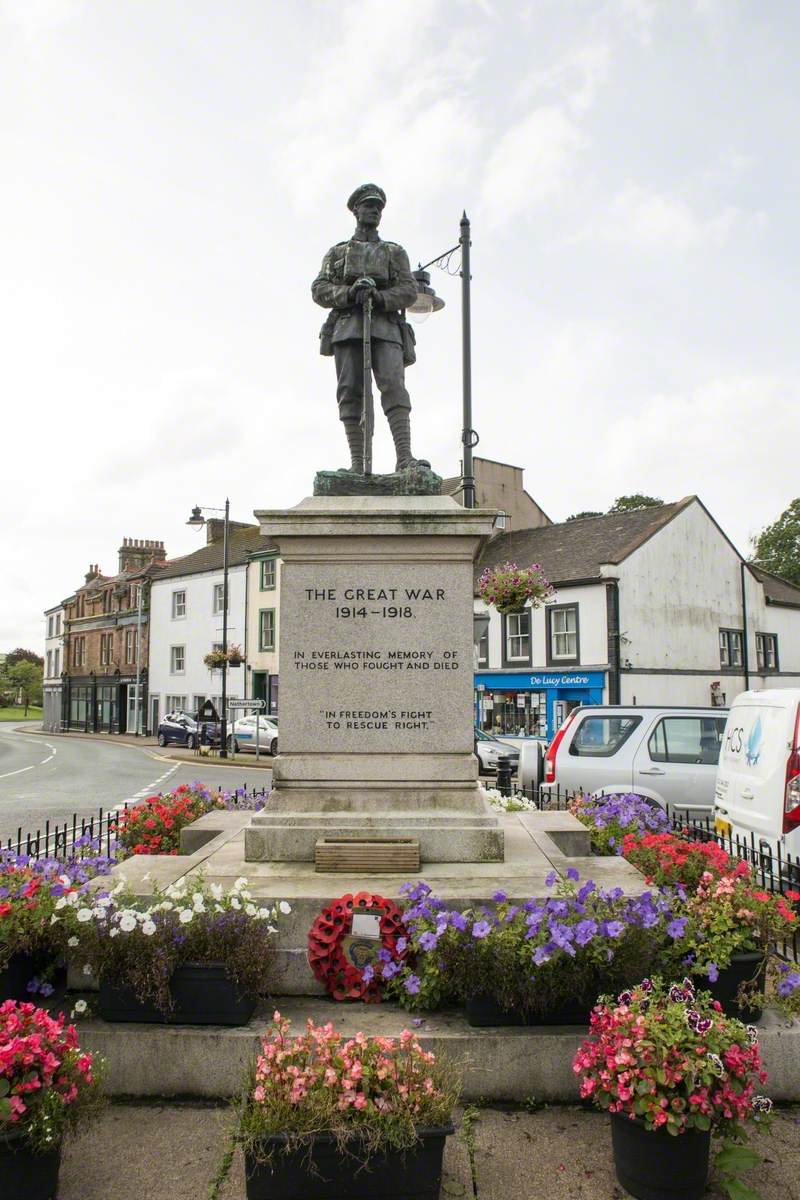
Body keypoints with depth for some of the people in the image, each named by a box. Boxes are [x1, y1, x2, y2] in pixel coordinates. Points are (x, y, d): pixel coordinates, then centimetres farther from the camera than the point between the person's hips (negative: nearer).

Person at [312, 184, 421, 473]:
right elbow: (319, 289, 10)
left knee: (394, 386, -19)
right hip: (348, 326, 1)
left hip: (385, 327, -1)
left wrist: (378, 297, -13)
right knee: (351, 392, -10)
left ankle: (405, 459, -31)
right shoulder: (337, 252, 24)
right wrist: (348, 293, -11)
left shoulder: (395, 252, 23)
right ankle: (357, 463, -13)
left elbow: (409, 291, 7)